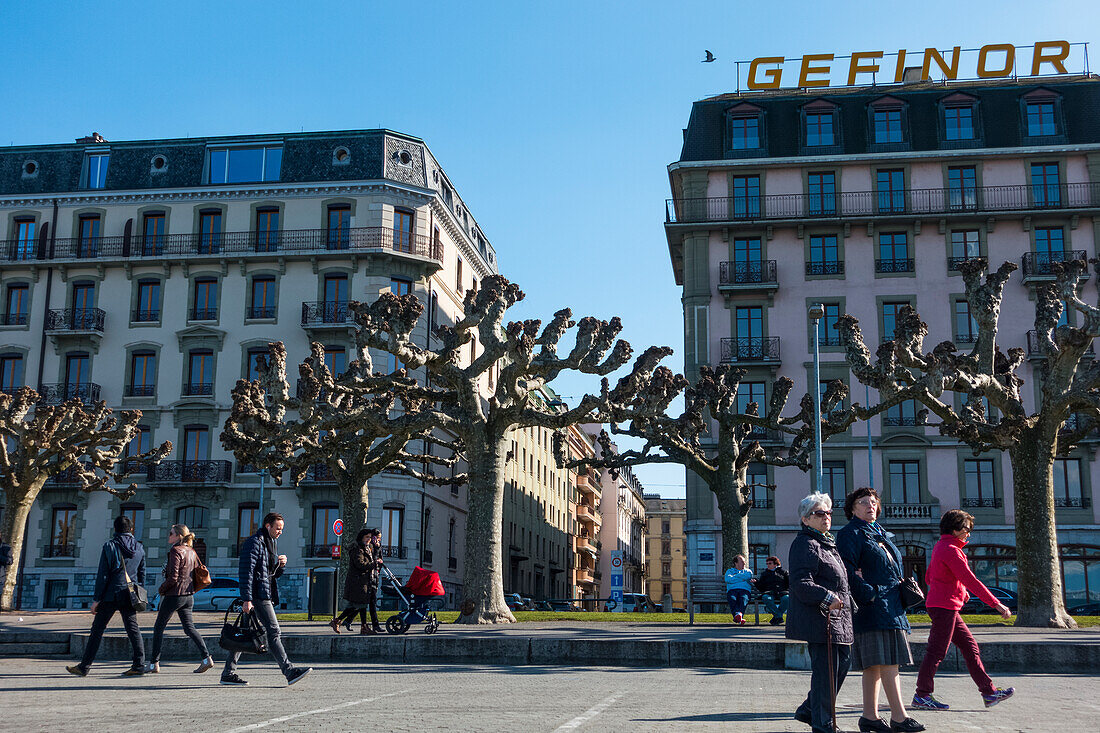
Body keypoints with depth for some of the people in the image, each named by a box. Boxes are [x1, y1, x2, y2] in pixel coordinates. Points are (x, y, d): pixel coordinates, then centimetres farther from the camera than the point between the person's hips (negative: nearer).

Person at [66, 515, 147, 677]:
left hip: (111, 595, -4)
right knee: (133, 630, 6)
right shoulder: (139, 548, 8)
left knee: (97, 630, 4)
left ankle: (84, 667, 9)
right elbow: (142, 574, 12)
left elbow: (103, 575, -9)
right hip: (129, 597, 4)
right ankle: (139, 665, 0)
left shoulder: (110, 546, -6)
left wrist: (96, 599, -6)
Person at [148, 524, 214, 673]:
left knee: (158, 628, 7)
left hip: (174, 595, -7)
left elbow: (173, 578, -19)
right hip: (189, 596, 7)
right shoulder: (191, 552, 9)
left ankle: (154, 663, 10)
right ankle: (206, 658, -5)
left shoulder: (175, 551, -14)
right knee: (189, 627, 8)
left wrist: (161, 589, -4)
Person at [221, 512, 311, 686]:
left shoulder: (272, 544, 20)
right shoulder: (254, 542, -10)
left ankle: (228, 673, 15)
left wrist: (280, 565, 4)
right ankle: (289, 671, -12)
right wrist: (246, 599, -21)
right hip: (258, 595, -10)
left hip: (267, 596, 10)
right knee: (273, 631, -11)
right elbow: (245, 572, -16)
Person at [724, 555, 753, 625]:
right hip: (732, 590, 0)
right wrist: (742, 579, 6)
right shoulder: (729, 571, 26)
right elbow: (728, 579, 2)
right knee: (732, 599, -36)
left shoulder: (748, 571, 29)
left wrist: (735, 576, 9)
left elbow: (748, 576, 2)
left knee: (743, 599, -36)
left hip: (745, 590, 0)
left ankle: (739, 614, -64)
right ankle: (739, 619, -59)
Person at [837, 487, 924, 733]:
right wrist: (869, 593, -20)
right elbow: (847, 571, -15)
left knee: (875, 664, 9)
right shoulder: (850, 534, -6)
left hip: (891, 606, 9)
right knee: (888, 662, -12)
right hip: (872, 607, -9)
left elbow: (894, 566, 28)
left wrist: (903, 588, 11)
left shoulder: (880, 533, 22)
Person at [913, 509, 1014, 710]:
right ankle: (922, 695, 1)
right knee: (937, 651, -5)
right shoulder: (950, 550, -15)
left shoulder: (940, 547, 17)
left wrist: (959, 591, 17)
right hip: (944, 606, -11)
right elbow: (970, 580, -20)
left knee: (970, 646, 10)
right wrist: (996, 604, -18)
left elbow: (929, 577, 24)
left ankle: (989, 692, 11)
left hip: (948, 608, 11)